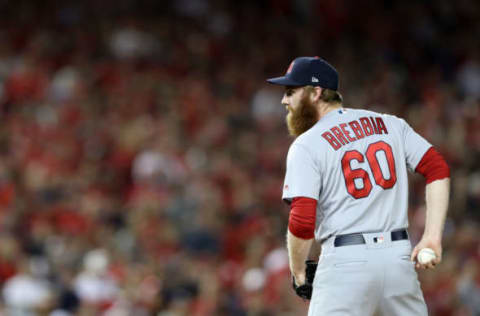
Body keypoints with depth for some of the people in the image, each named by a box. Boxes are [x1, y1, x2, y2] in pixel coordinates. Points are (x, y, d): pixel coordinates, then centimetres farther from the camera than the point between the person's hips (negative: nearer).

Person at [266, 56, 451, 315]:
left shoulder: (306, 145, -3)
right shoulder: (390, 124, 11)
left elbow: (302, 222, -12)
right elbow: (438, 169, 2)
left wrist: (297, 271, 4)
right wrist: (432, 236, 0)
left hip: (346, 263, -5)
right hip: (400, 255, 5)